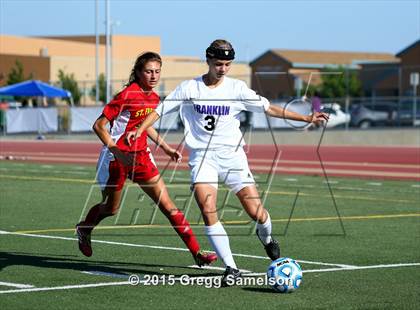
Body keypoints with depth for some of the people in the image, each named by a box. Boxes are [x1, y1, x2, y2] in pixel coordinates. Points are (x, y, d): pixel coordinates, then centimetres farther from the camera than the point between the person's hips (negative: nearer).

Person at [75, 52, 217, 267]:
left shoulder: (153, 98, 4)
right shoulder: (127, 95, -18)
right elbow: (99, 126, -17)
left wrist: (166, 147, 18)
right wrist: (117, 151, -26)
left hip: (140, 156, 5)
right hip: (116, 158, -5)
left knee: (167, 206, -6)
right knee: (110, 208, 15)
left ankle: (196, 253, -10)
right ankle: (84, 229, 48)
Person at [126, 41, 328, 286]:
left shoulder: (237, 88, 1)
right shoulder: (189, 88, 2)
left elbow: (269, 108, 1)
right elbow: (160, 110, 7)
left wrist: (306, 118, -4)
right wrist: (140, 129, -7)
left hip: (232, 154, 0)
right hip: (202, 156, 0)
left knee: (256, 212, -6)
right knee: (207, 210, -20)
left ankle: (266, 237, 32)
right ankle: (231, 268, -12)